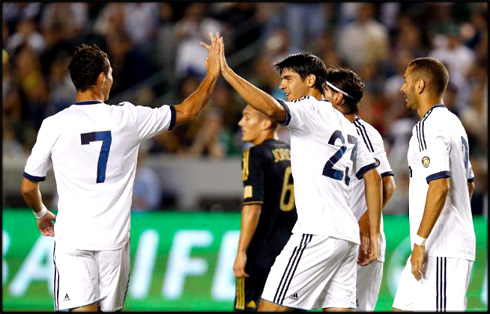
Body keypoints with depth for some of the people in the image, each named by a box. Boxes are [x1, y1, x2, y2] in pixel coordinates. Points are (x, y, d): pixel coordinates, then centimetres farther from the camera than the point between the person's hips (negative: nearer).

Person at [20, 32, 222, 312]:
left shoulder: (54, 125, -5)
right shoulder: (127, 118, -2)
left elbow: (28, 187, 5)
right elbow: (188, 111, 10)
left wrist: (41, 213, 27)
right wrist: (213, 73, 25)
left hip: (72, 237, -2)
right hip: (114, 237, 2)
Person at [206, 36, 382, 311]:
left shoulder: (311, 109, -3)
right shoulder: (346, 125, 23)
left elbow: (272, 109, -24)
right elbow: (374, 177, 20)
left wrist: (227, 73, -20)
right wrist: (374, 235, 18)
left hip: (319, 233, -9)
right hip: (349, 235, 9)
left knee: (271, 306, -8)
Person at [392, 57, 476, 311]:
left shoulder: (428, 127, -13)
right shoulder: (453, 123, 18)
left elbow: (440, 186, -23)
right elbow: (468, 184, 25)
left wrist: (420, 242, -21)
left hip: (442, 251, -10)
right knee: (402, 307, 11)